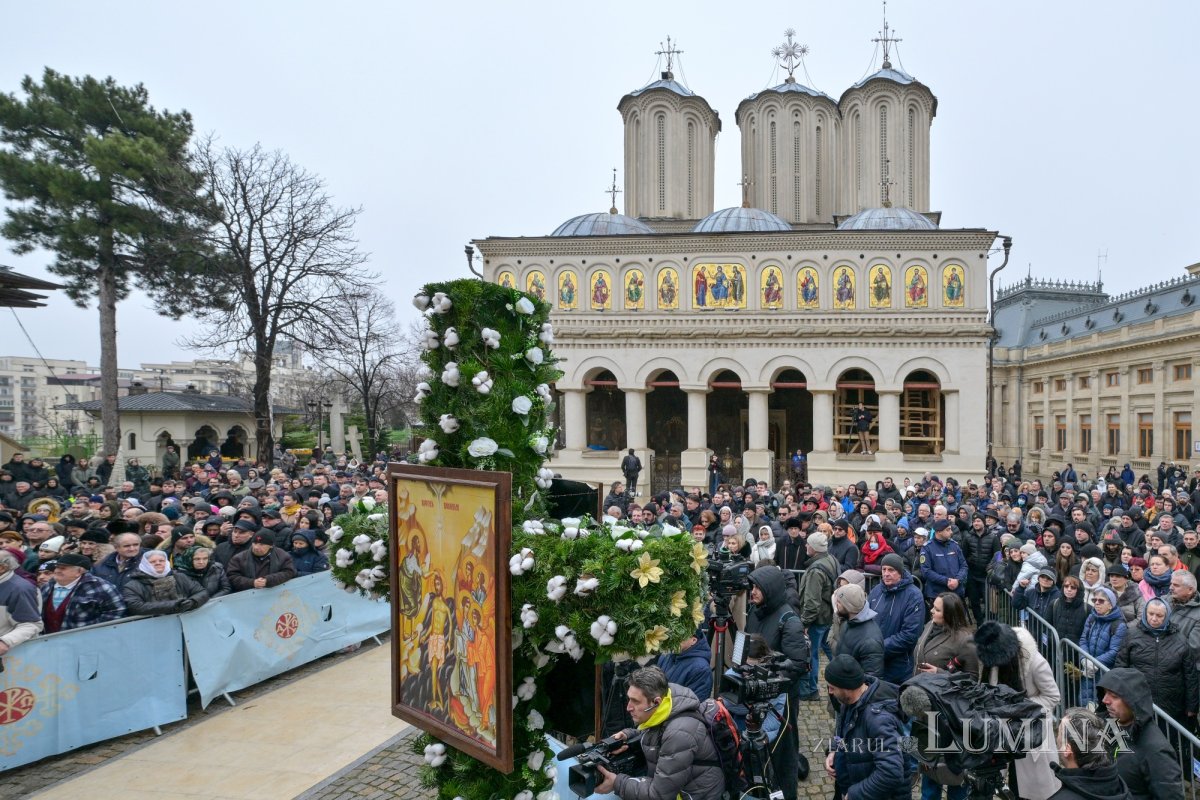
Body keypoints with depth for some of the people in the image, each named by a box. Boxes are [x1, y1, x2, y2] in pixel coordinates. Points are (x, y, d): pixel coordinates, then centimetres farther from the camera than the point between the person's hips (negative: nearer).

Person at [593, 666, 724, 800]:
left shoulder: (680, 734, -31)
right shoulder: (656, 712, -8)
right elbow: (650, 735, 15)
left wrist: (617, 784, -23)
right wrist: (628, 735, -4)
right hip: (667, 783, 8)